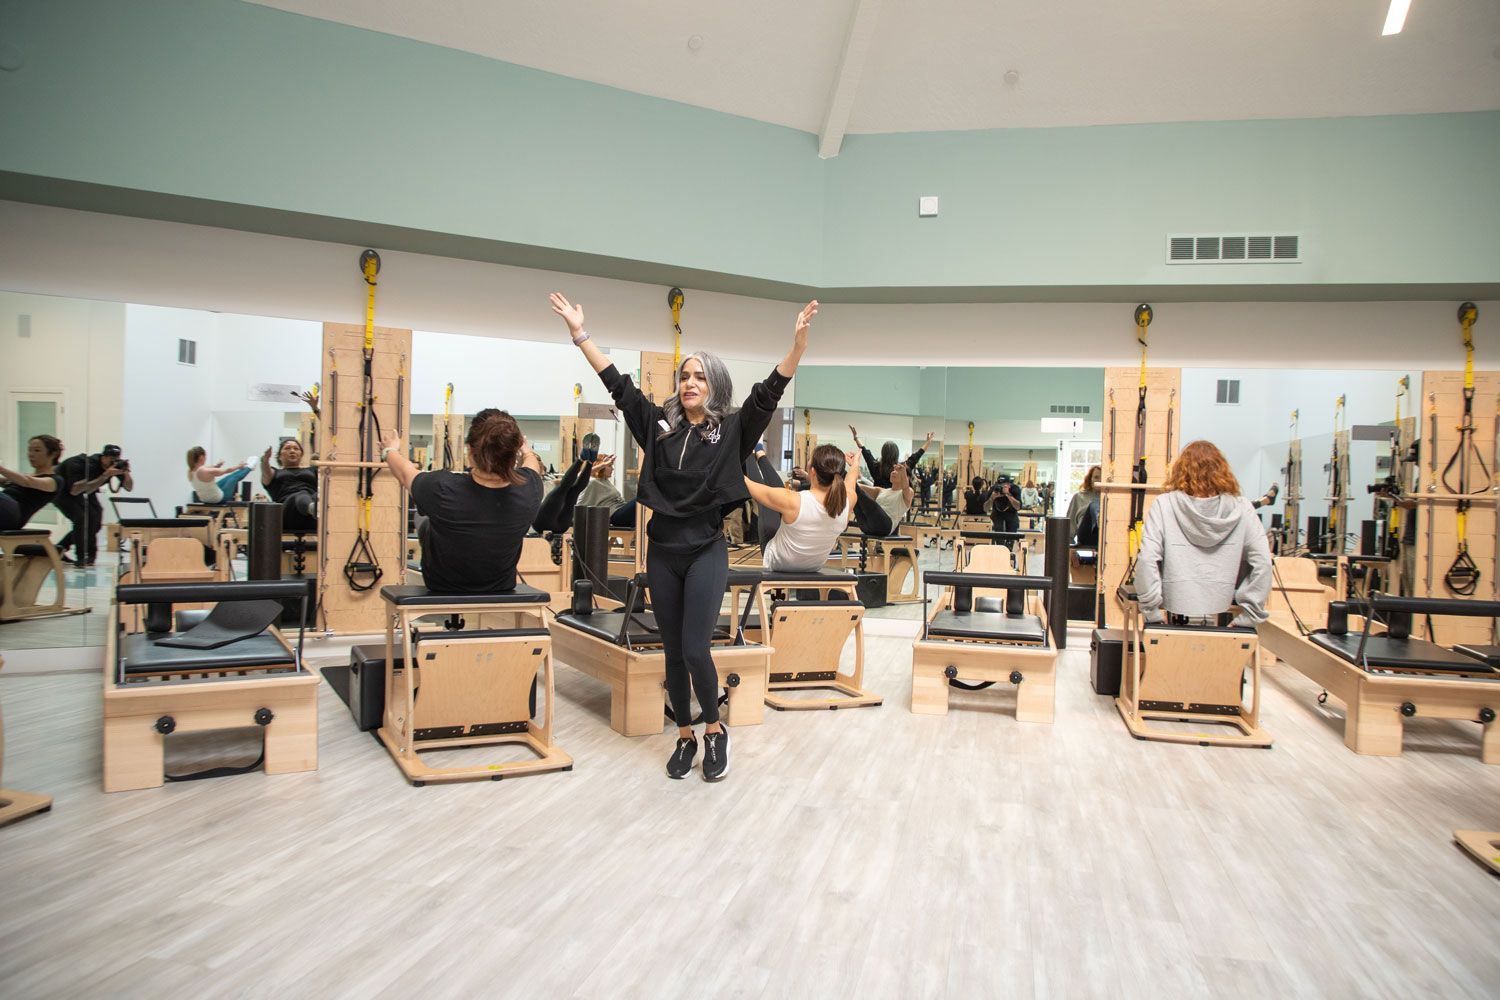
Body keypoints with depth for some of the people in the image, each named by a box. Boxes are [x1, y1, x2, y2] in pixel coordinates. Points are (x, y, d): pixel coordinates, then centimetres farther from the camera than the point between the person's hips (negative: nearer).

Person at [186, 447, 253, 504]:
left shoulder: (190, 472, -9)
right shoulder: (207, 471, -31)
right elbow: (227, 470, -13)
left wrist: (216, 466, 30)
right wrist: (239, 466, 5)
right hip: (218, 500, -8)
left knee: (228, 478, 25)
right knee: (234, 477, 13)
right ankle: (249, 467, 42)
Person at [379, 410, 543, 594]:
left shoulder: (441, 488, -34)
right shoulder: (529, 489, -28)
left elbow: (405, 472, -9)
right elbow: (532, 461, -1)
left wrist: (390, 450, 14)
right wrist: (526, 450, 23)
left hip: (442, 587, -1)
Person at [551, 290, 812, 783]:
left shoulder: (733, 429, -3)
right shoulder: (658, 424, 5)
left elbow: (770, 392, -14)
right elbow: (618, 384, 5)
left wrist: (799, 339, -27)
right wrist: (579, 332, 3)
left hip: (706, 552, -3)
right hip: (662, 552, 4)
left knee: (695, 649, -10)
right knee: (673, 653, 10)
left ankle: (713, 731, 14)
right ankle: (685, 737, 25)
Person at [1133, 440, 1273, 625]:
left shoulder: (1164, 505, -3)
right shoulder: (1241, 509, 1)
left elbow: (1147, 559, -12)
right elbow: (1262, 562, -2)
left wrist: (1151, 612, -5)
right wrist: (1249, 615, 4)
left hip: (1177, 614, -1)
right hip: (1219, 616, 1)